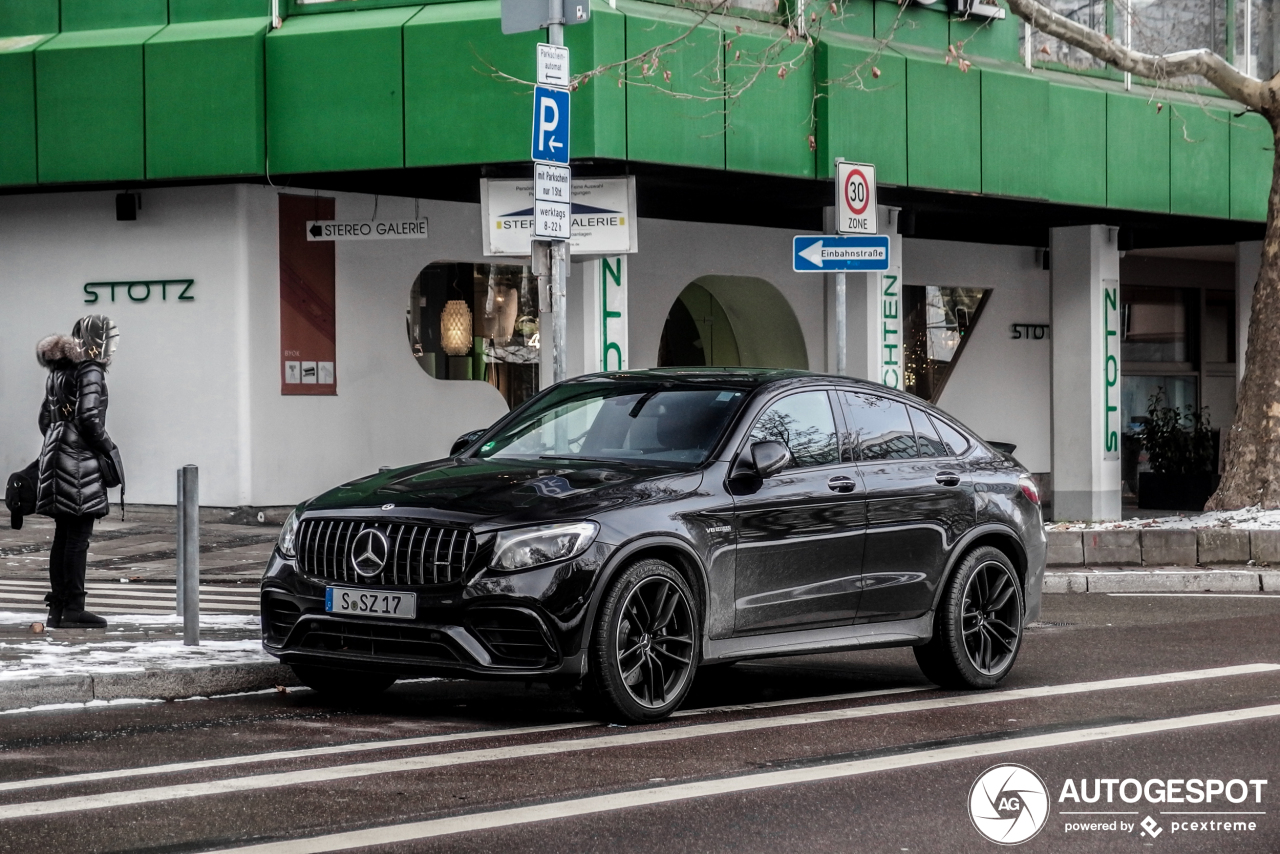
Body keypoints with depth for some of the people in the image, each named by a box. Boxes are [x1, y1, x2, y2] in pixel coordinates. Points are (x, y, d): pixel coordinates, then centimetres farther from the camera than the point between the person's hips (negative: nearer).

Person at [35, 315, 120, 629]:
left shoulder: (58, 370, 16)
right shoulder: (90, 370, -10)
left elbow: (45, 418, 19)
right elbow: (89, 417, -19)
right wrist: (109, 450, -10)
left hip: (56, 455, 9)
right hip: (81, 461, -9)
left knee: (62, 535, 11)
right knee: (78, 537, -7)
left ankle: (57, 608, 13)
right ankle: (73, 610, -7)